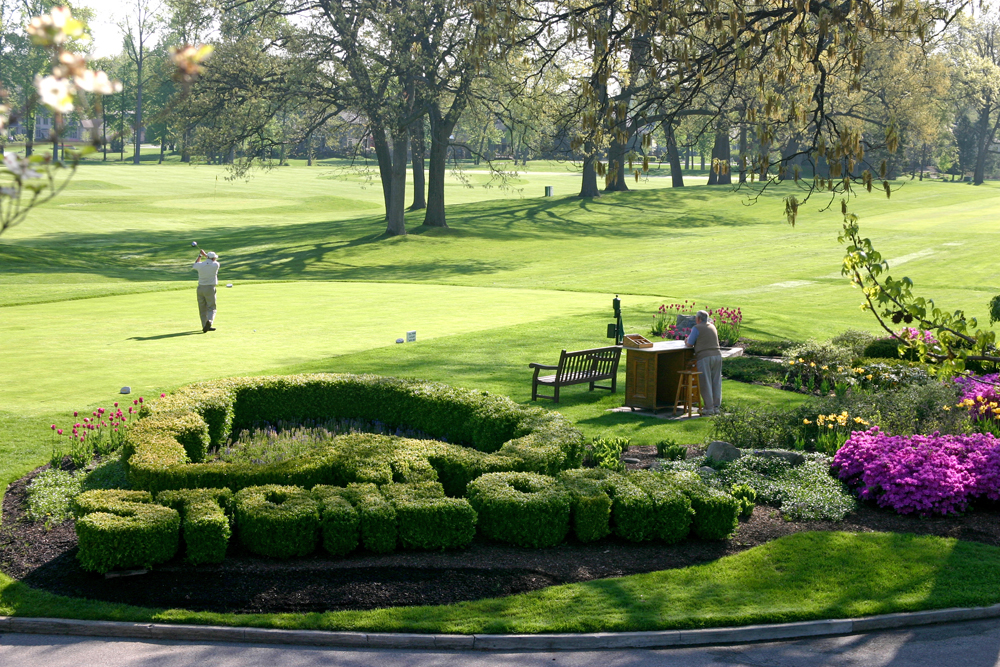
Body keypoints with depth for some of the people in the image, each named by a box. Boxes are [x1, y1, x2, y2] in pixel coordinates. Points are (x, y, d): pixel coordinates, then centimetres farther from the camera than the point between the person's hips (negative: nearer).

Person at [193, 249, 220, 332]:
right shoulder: (216, 265, -7)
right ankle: (209, 321, -25)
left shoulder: (200, 265, -2)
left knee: (202, 309, 11)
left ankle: (205, 326, 10)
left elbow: (195, 265, 24)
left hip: (200, 288, 3)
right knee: (211, 308, 2)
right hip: (210, 289, -3)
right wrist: (205, 254, 24)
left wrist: (200, 255, 35)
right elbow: (215, 261, 19)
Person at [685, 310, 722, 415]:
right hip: (717, 355, 6)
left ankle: (709, 408, -3)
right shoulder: (712, 326, 19)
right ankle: (716, 407, 11)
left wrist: (687, 342, 23)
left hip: (704, 357, -6)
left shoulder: (696, 328, -3)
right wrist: (691, 339, 31)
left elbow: (689, 344, 0)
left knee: (706, 384, -2)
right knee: (716, 382, 9)